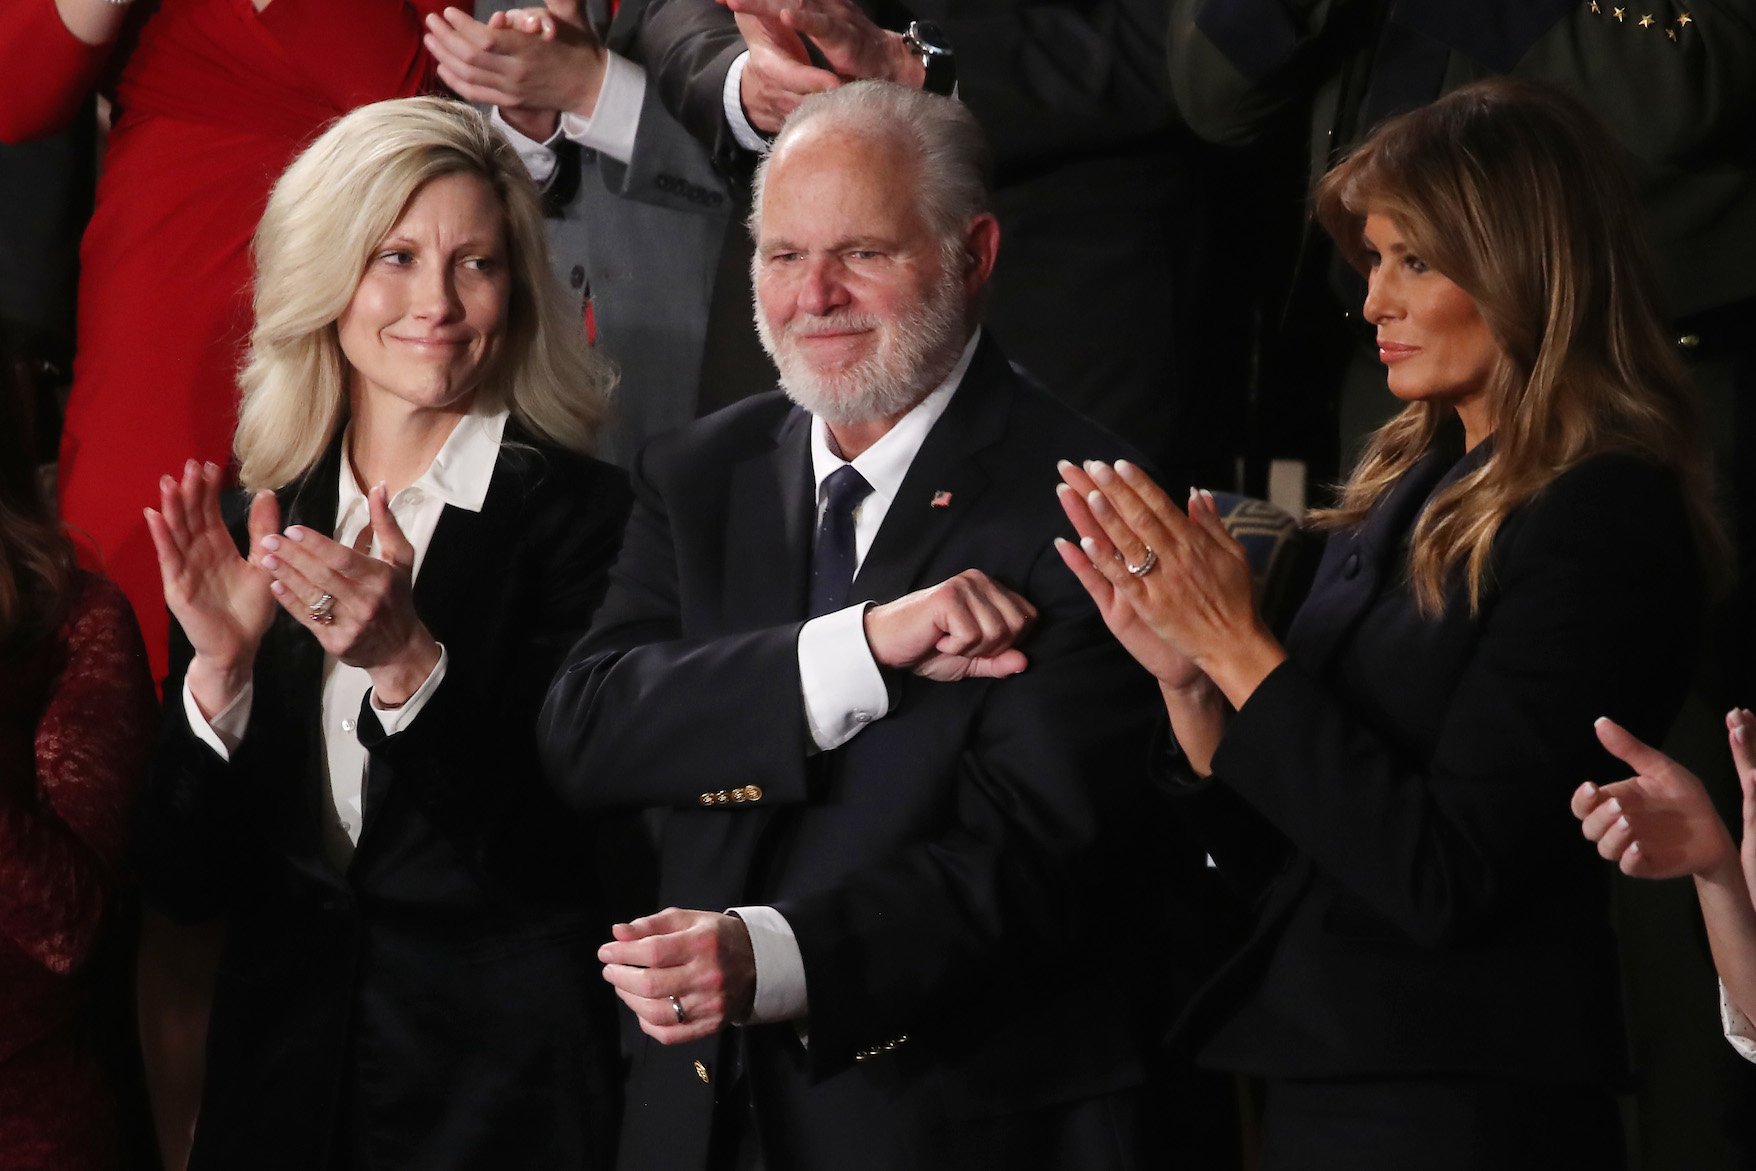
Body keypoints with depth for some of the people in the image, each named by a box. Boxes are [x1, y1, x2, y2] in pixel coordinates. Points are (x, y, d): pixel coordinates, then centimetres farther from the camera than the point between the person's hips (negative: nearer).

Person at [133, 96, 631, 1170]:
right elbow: (186, 882, 0)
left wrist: (409, 665, -27)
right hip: (284, 1078, 4)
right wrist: (222, 665, -14)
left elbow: (561, 857, -16)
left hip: (505, 1082, -4)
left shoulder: (583, 516, -9)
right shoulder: (258, 534, 3)